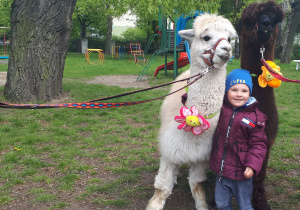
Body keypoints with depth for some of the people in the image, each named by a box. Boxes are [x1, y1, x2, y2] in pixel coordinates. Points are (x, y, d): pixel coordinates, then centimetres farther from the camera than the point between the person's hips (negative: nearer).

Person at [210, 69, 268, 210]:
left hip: (241, 172, -4)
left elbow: (259, 144, -10)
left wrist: (252, 165, -20)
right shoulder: (220, 108, -4)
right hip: (220, 170, 4)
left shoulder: (255, 117, -14)